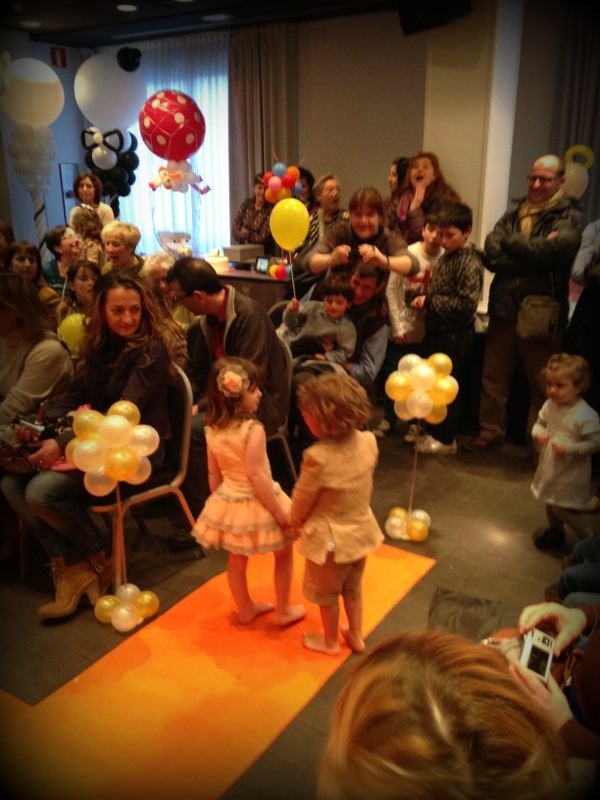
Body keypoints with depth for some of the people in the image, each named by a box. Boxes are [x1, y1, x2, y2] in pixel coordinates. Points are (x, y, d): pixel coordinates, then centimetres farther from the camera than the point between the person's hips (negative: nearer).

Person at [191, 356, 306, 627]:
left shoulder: (212, 430, -6)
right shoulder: (253, 430, -27)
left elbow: (214, 475, 2)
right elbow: (257, 477, -26)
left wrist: (220, 500, 17)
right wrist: (280, 513, -17)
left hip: (228, 503, 6)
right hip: (255, 504, -6)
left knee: (236, 559, 23)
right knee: (283, 553, 19)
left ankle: (245, 609, 42)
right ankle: (283, 611, 30)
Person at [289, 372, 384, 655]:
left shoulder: (318, 457, -33)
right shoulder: (368, 441, -16)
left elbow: (302, 500, -16)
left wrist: (294, 520, 5)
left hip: (330, 537, -5)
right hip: (360, 529, 6)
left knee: (326, 594, 22)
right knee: (352, 588, 29)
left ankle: (330, 641, 43)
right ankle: (356, 636, 47)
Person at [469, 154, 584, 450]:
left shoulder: (569, 218, 0)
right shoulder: (513, 215, 12)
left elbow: (552, 250, -21)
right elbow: (491, 255, -4)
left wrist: (510, 242, -7)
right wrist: (534, 252, -16)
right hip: (503, 309, 4)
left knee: (541, 384, 7)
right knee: (493, 378, 11)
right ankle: (491, 431, 28)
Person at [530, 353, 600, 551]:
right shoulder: (549, 405, -8)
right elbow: (540, 422, 8)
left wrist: (569, 448, -30)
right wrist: (537, 433, -14)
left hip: (571, 473, -7)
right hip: (550, 467, 7)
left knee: (566, 511, 0)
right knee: (551, 505, 24)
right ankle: (555, 533, 49)